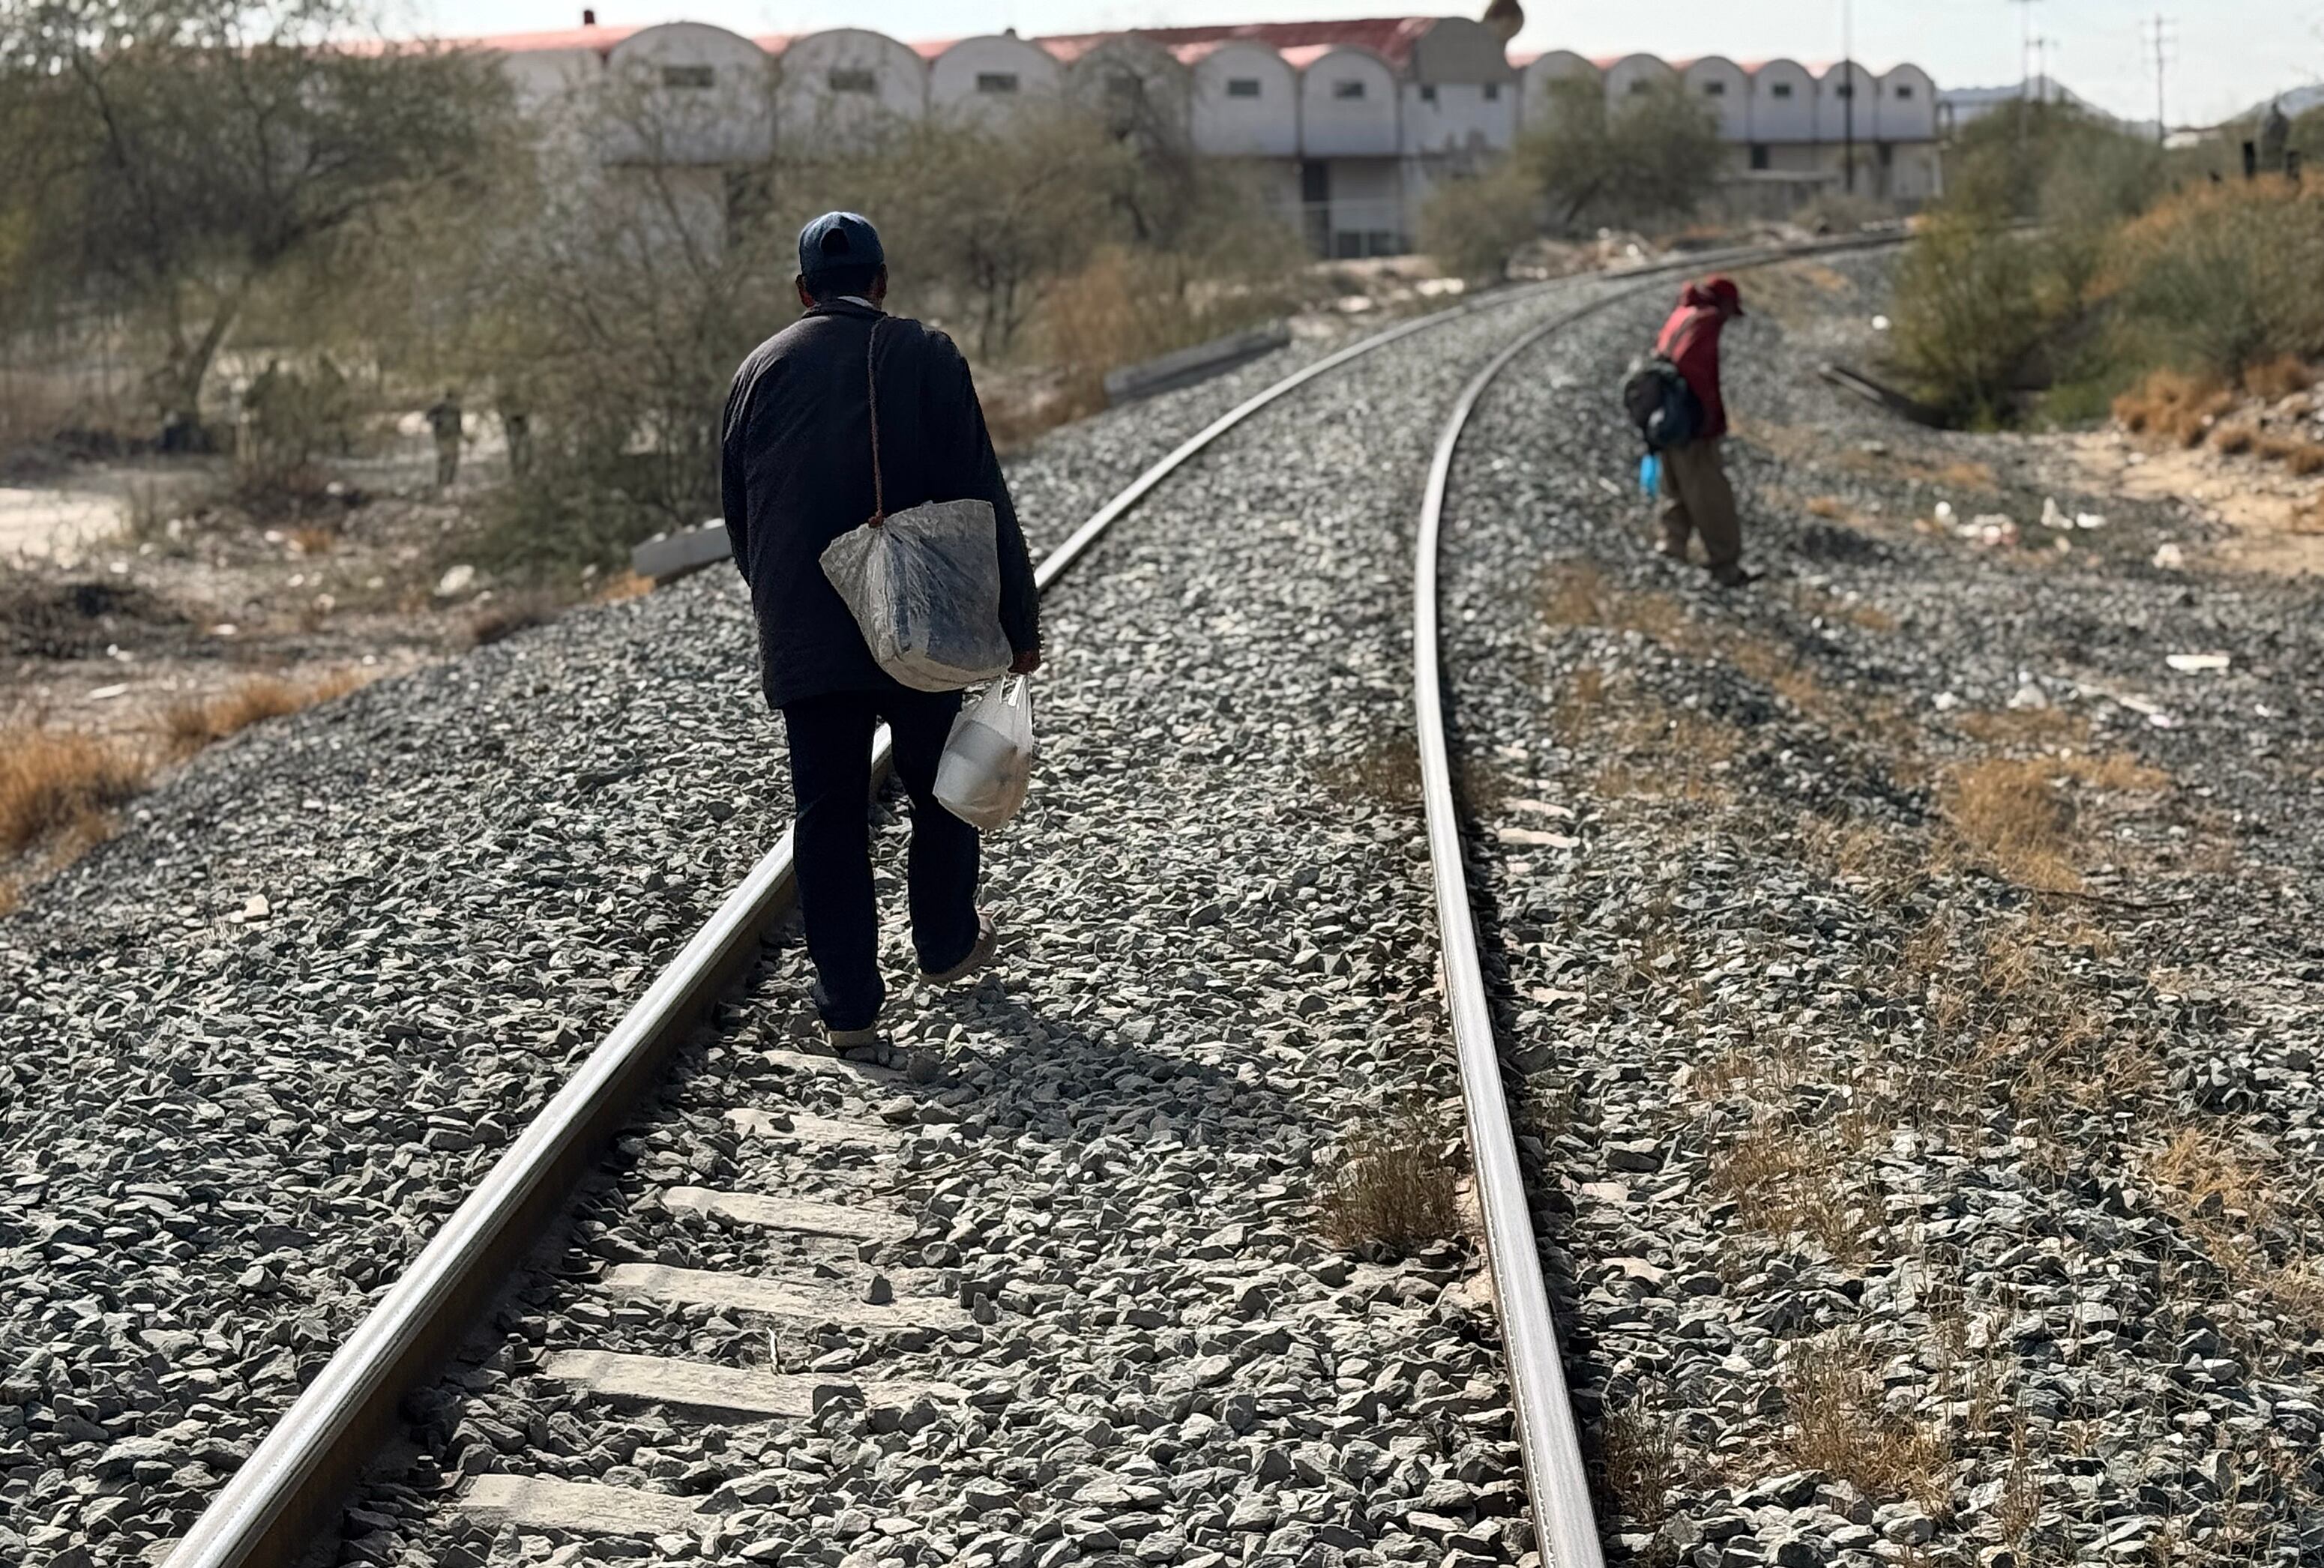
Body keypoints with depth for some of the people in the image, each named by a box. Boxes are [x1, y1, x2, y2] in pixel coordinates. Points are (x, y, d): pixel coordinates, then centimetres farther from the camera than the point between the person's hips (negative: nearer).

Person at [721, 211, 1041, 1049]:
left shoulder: (760, 370, 5)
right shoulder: (926, 357, -4)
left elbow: (737, 517, 11)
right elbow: (981, 495, -7)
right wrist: (1018, 621, -3)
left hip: (802, 639, 2)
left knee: (828, 812, 6)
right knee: (941, 788, 18)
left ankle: (848, 1001, 6)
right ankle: (946, 944, 34)